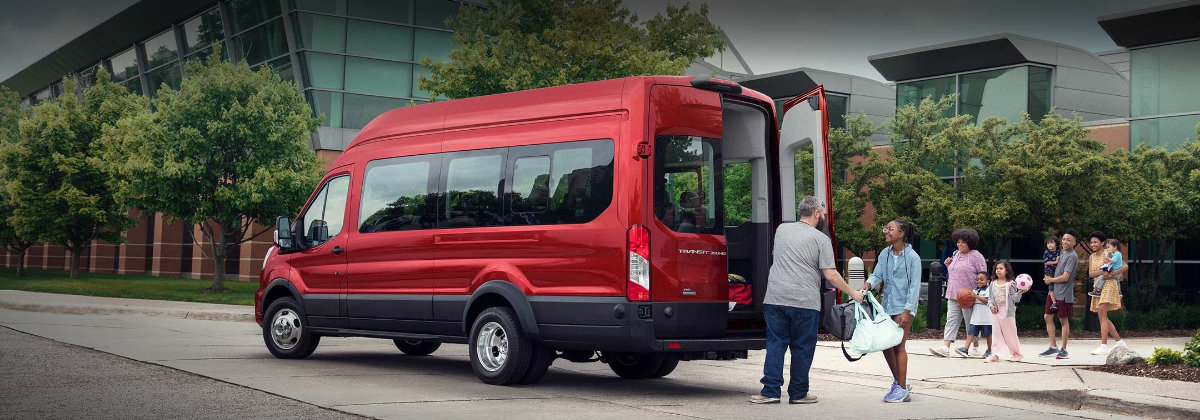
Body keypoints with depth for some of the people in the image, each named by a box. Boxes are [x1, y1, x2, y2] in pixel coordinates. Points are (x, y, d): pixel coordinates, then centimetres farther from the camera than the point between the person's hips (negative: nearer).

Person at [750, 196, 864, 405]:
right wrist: (853, 293, 5)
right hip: (805, 302, -3)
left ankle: (770, 391, 2)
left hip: (774, 298, 4)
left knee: (775, 344, 7)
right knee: (802, 348, 7)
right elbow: (831, 275, -5)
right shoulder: (821, 239, -2)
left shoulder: (781, 229, 12)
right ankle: (798, 393, 13)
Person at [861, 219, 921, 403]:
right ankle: (899, 381, 28)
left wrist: (907, 310, -16)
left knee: (898, 346, -6)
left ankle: (902, 389, 3)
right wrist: (868, 283, -19)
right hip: (887, 306, 7)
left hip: (904, 307, -7)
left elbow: (914, 286, -11)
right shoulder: (884, 254, 8)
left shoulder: (912, 257, -9)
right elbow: (877, 274, 4)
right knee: (886, 345, 10)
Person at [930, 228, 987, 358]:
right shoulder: (956, 254, 17)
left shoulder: (976, 256, -5)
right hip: (953, 294, 7)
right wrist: (948, 264, 9)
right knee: (951, 320, -3)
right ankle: (945, 347, -11)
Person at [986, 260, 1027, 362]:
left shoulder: (1010, 284, -5)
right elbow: (990, 297, 13)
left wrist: (1019, 293, -23)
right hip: (996, 312, 4)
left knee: (1010, 333, 4)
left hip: (1008, 312, -4)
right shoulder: (993, 284, 9)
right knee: (996, 333, 3)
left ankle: (1016, 353, 19)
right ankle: (995, 355, 4)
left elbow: (1014, 299, -6)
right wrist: (990, 305, -3)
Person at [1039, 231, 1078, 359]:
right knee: (1047, 317, 6)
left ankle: (1063, 350, 10)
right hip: (1053, 292, 9)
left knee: (1063, 320, 1)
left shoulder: (1072, 256, -15)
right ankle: (1053, 347, 11)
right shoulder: (1062, 253, 10)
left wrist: (1050, 280, -5)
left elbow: (1065, 277, -19)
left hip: (1064, 294, -8)